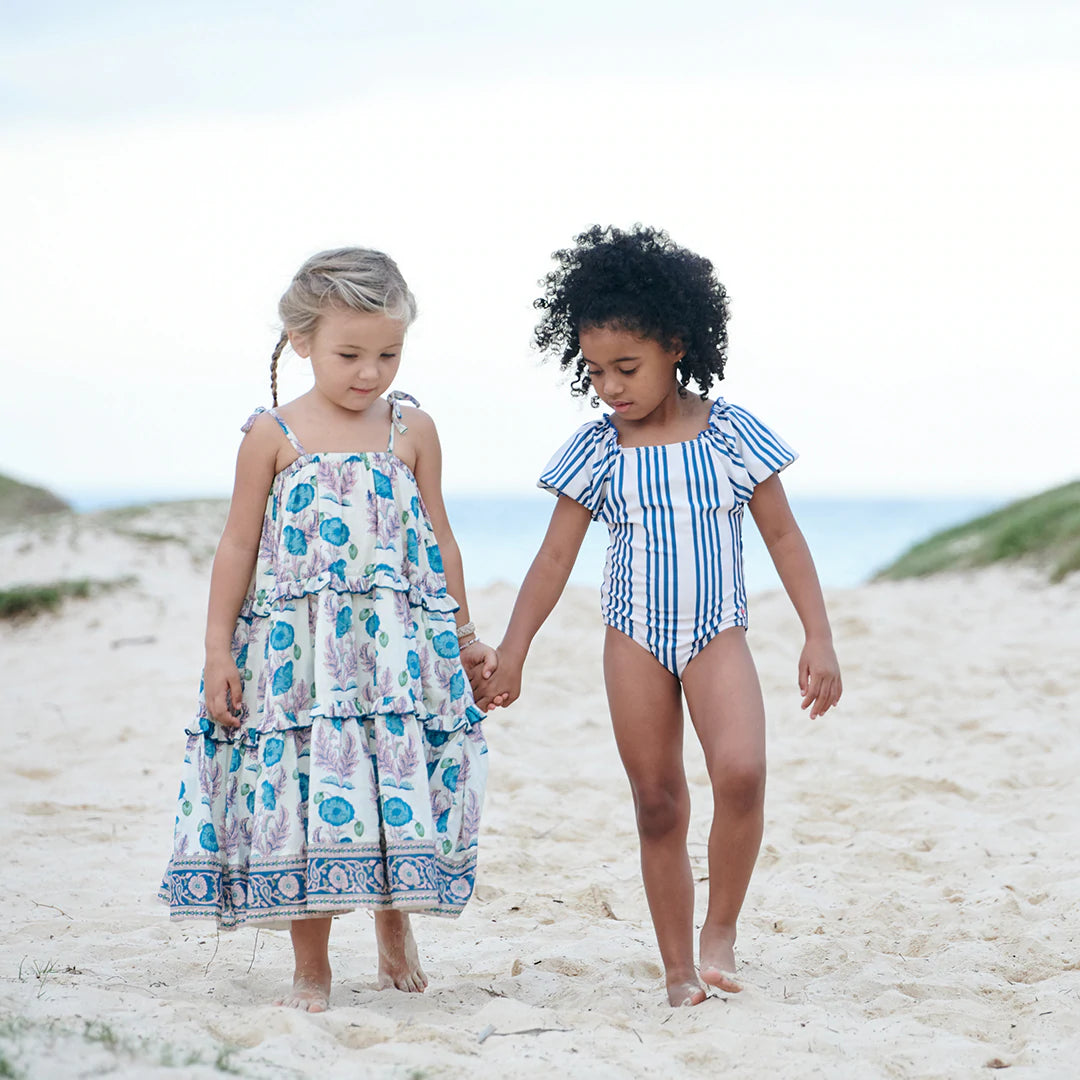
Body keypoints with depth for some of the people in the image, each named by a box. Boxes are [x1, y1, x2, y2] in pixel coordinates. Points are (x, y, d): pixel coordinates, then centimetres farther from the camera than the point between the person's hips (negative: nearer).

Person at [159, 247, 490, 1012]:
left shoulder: (413, 431, 5)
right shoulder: (273, 435, 0)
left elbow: (439, 540, 13)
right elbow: (239, 545, 3)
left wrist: (463, 633, 16)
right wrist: (218, 647, 0)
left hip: (399, 646, 1)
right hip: (298, 647, -1)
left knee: (401, 786, -1)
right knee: (304, 793, -1)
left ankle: (395, 913, 30)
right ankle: (311, 969, 13)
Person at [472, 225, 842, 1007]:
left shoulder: (732, 433, -4)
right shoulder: (596, 450, -2)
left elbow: (785, 538, 2)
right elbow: (555, 559, 3)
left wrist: (819, 639, -3)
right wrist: (510, 654, -2)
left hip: (717, 635, -1)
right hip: (635, 640, 1)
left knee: (740, 770, -25)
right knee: (658, 805, 4)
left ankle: (720, 928, -6)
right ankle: (679, 971, 14)